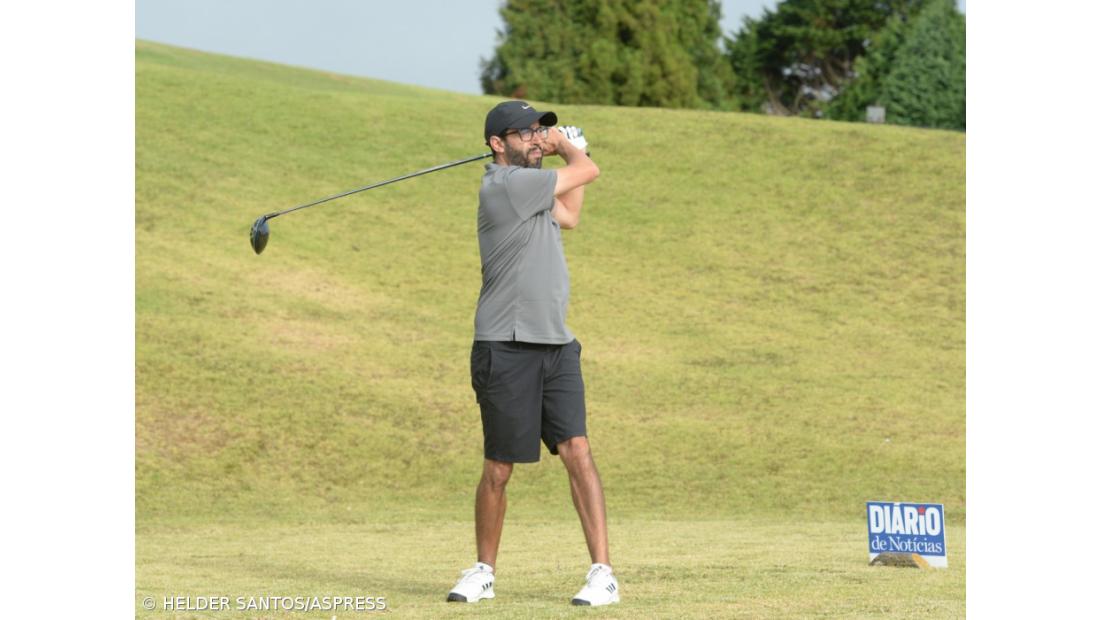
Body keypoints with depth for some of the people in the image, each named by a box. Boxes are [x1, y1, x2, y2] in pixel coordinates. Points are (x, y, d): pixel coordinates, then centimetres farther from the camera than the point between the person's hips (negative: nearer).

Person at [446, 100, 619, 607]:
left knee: (577, 451, -6)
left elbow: (569, 217, 34)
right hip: (507, 349, -7)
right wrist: (567, 149, 17)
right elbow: (588, 171, -3)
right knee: (498, 469, 2)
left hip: (556, 345, 7)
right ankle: (484, 571, 19)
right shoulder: (506, 185, -13)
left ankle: (602, 573, -9)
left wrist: (567, 148, 30)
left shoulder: (528, 185, 16)